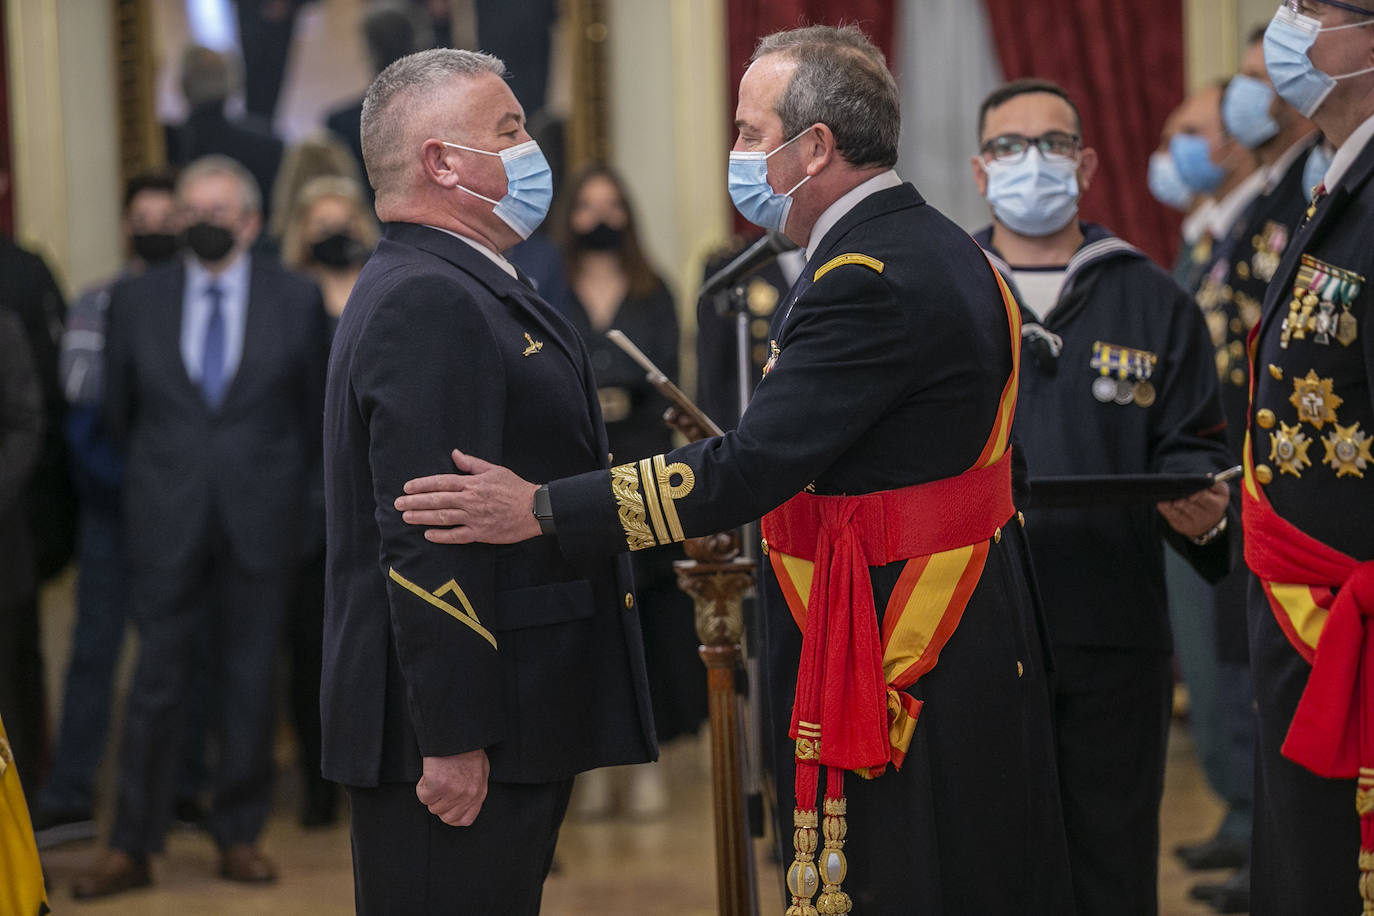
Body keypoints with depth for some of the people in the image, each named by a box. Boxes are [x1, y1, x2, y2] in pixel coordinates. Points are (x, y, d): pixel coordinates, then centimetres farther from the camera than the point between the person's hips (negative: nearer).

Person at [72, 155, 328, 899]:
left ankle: (239, 835, 16)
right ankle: (131, 846, 5)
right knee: (157, 683, 0)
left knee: (249, 684, 5)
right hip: (167, 525, 0)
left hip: (260, 522, 0)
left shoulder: (296, 299, 3)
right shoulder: (136, 300, 5)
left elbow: (313, 407, 9)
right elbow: (116, 408, 13)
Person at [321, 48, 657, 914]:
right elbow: (427, 543, -24)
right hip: (460, 733, -11)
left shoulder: (467, 290, 18)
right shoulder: (427, 301, -17)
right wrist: (453, 739, -25)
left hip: (519, 726, 11)